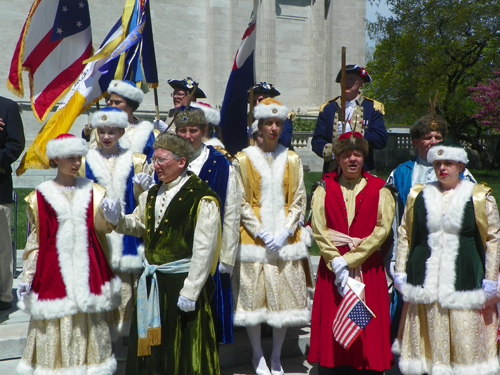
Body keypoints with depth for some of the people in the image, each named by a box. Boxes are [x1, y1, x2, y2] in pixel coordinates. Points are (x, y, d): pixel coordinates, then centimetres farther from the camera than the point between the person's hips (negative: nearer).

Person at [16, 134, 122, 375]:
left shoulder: (92, 191, 9)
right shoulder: (41, 195, 3)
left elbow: (103, 227, -2)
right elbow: (35, 239, 5)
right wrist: (27, 278, 2)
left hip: (87, 269, 2)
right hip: (54, 271, -2)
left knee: (88, 326, 4)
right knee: (55, 326, 0)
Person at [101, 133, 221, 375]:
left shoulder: (201, 199, -14)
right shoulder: (152, 194, 11)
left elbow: (204, 250, -16)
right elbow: (139, 226, 22)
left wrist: (190, 292, -16)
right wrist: (118, 219, 0)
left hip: (181, 282, -7)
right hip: (152, 283, 7)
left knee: (182, 350, 3)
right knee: (151, 345, 15)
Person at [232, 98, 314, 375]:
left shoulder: (292, 159, 7)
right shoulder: (243, 159, 0)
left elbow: (298, 202, 5)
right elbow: (240, 203, -2)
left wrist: (285, 232, -8)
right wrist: (261, 232, -11)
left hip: (286, 238, 2)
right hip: (253, 238, -2)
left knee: (285, 296, 3)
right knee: (253, 296, 1)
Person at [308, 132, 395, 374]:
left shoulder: (378, 189, 5)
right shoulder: (325, 188, 8)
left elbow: (382, 229, -5)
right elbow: (319, 229, -2)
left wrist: (348, 259, -13)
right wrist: (337, 263, -13)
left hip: (368, 269, -1)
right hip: (332, 269, 1)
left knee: (368, 328, -1)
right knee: (332, 326, 0)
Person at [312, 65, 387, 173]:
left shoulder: (372, 107, 9)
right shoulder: (327, 108, 14)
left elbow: (381, 140, -1)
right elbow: (316, 141, 8)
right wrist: (330, 151, -13)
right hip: (332, 172, 1)